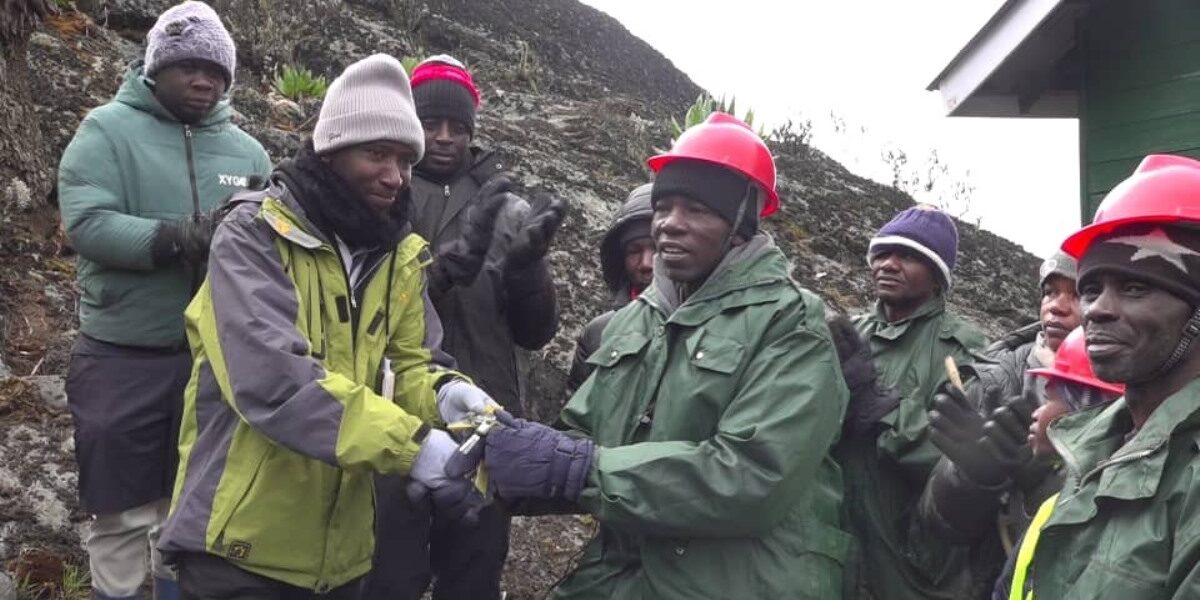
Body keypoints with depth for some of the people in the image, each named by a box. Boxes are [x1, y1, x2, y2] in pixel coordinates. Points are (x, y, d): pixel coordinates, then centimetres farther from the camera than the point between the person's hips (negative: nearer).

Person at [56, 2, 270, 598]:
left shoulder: (246, 150, 7)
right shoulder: (108, 129, -5)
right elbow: (86, 222, -18)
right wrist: (176, 238, -30)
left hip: (214, 358, 4)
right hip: (122, 358, -3)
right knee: (122, 514, 6)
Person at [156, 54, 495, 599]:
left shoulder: (401, 254, 5)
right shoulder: (254, 235, -14)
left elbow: (409, 364, 4)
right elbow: (271, 378, -27)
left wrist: (445, 394, -20)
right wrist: (414, 447, -33)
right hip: (242, 542, -6)